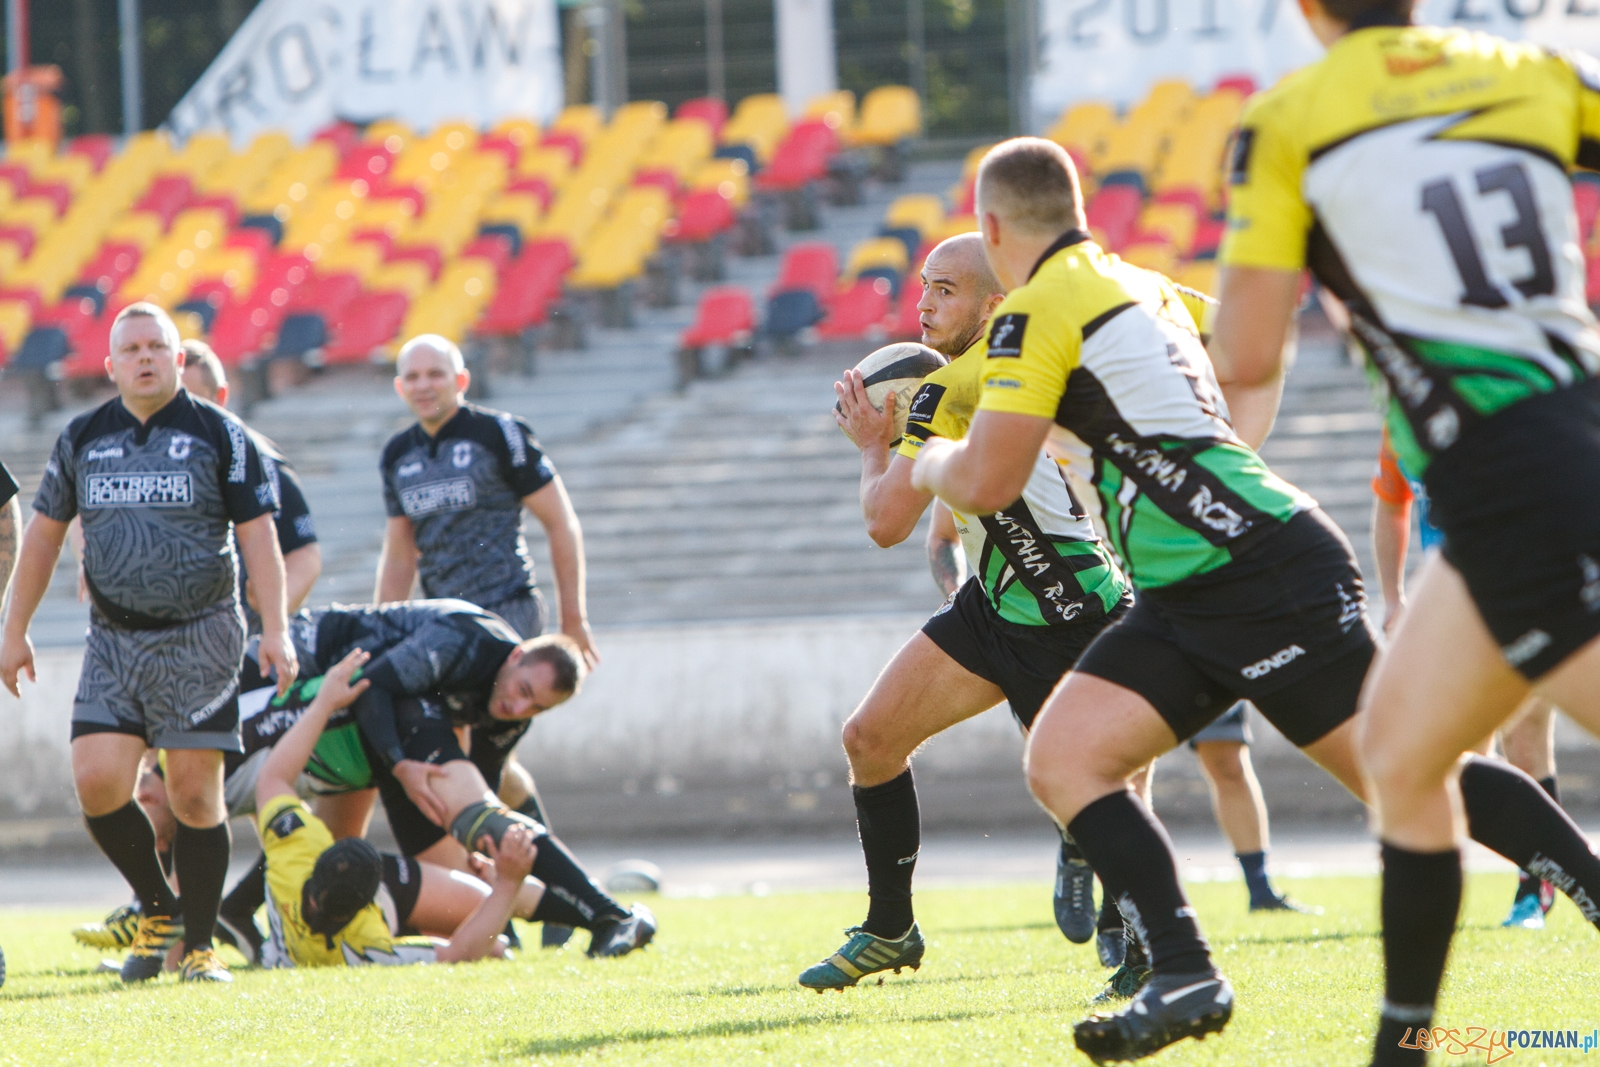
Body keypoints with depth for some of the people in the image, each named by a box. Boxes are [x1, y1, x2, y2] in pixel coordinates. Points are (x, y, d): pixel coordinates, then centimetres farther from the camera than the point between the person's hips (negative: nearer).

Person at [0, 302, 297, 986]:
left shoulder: (218, 434, 0)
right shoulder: (82, 439, 9)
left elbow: (257, 534, -1)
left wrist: (275, 630, -10)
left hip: (199, 640, -3)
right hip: (113, 641, 3)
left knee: (194, 792, -6)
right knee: (96, 781, -10)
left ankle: (200, 943, 6)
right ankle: (157, 909, 12)